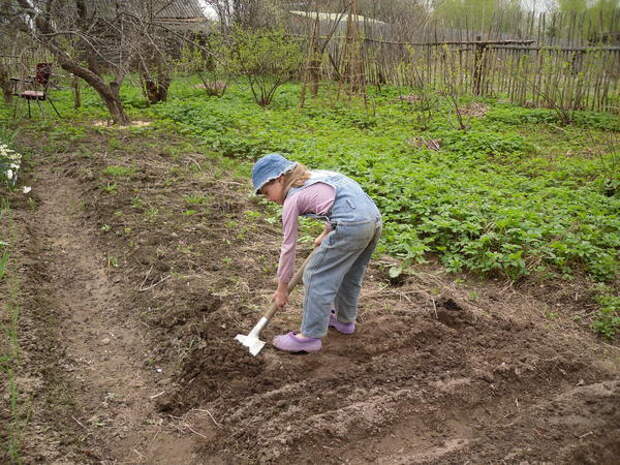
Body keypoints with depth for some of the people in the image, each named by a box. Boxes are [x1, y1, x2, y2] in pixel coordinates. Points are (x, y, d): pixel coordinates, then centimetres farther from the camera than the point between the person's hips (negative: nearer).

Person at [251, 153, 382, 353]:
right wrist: (325, 234, 36)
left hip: (351, 227, -9)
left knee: (316, 276, 3)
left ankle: (310, 336, 9)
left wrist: (282, 287, 15)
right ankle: (345, 319, 44)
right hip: (374, 218, 9)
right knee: (349, 274, 26)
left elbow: (288, 246, 6)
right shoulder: (314, 176, 25)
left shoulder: (292, 199, 3)